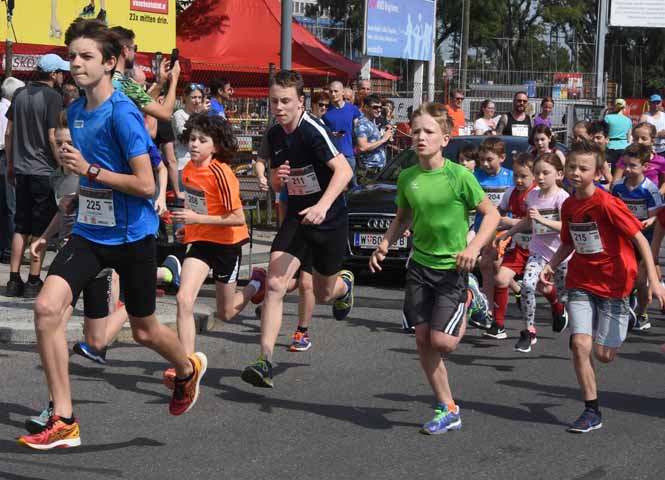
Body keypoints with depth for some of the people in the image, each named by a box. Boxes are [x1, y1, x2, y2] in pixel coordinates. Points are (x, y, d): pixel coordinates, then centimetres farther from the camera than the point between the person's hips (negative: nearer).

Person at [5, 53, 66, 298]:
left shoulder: (20, 93, 9)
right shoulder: (53, 97, -11)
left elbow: (9, 132, 11)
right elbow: (53, 137, -17)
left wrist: (10, 164, 19)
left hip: (21, 169, 6)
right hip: (44, 171, -6)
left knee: (21, 227, 11)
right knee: (41, 229, 1)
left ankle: (14, 280, 11)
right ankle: (33, 282, 2)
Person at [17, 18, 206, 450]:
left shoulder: (122, 114, -19)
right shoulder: (76, 111, 5)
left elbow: (146, 185, -21)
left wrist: (89, 170, -21)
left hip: (131, 235, -6)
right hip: (89, 232, 6)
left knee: (144, 330, 12)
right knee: (47, 307, -16)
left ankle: (189, 369, 48)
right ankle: (63, 422, -10)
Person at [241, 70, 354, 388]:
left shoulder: (312, 131, -20)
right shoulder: (274, 135, 2)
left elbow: (344, 170, -29)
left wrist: (322, 205, -41)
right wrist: (277, 177, -9)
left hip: (329, 220, -4)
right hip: (296, 218, 5)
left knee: (323, 294, 12)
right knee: (274, 284, -15)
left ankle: (344, 284, 52)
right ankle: (265, 361, -17)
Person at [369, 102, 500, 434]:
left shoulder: (459, 176, -14)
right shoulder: (407, 177, 0)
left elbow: (491, 214, -7)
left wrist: (474, 248, -20)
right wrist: (386, 244, -1)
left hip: (452, 268, -5)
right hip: (419, 265, 5)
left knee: (441, 342, -10)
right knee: (422, 340, 3)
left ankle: (466, 317, 26)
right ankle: (448, 410, 16)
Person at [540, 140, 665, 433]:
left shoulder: (607, 204, -18)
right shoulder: (568, 206, 2)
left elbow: (639, 238, -16)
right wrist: (550, 266, 0)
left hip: (613, 284, -4)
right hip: (581, 283, 4)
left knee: (603, 354, -1)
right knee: (580, 344, -12)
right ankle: (592, 412, 0)